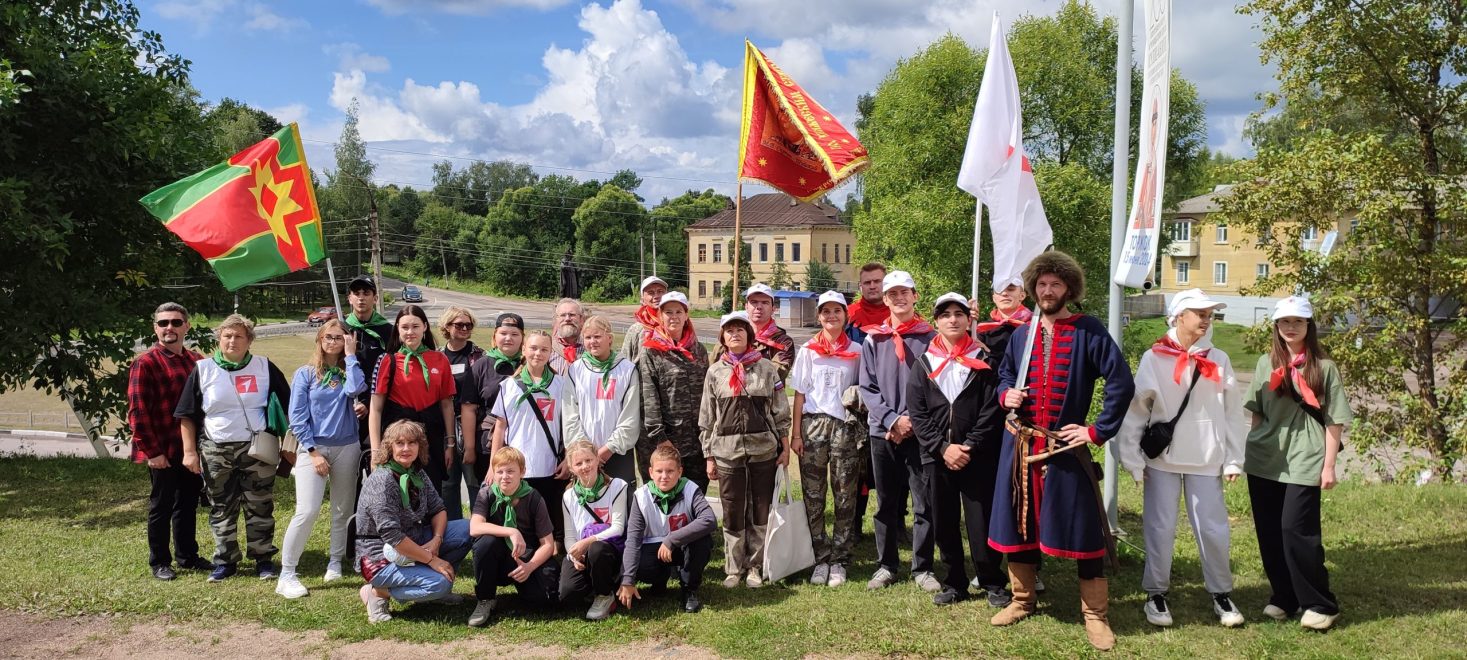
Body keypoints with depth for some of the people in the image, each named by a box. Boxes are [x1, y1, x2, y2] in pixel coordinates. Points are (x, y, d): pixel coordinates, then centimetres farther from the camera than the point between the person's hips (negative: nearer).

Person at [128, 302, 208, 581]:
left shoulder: (196, 361, 9)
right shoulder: (146, 363, -10)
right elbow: (137, 412, -13)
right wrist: (151, 451, -16)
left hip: (192, 449, 6)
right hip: (163, 452, -6)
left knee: (188, 503, 16)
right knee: (161, 506, 6)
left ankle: (188, 556, 29)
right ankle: (159, 562, 19)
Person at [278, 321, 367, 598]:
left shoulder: (348, 372, 8)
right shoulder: (305, 374, 2)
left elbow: (355, 389, -18)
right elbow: (297, 418, -2)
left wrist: (350, 355, -9)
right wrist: (313, 453, -9)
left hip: (346, 447, 3)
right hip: (313, 448, -3)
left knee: (343, 510, 7)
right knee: (307, 511, -14)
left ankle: (335, 563, 22)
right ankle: (286, 575, -7)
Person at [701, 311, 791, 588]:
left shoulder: (766, 368, 3)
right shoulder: (715, 371, 5)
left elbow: (780, 411, 5)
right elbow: (707, 418, 6)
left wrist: (785, 446, 2)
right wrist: (709, 456, 3)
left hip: (763, 449, 0)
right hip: (727, 451, 0)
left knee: (761, 510, 5)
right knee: (732, 512, 5)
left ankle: (755, 566, 17)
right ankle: (734, 568, 16)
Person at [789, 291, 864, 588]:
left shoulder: (856, 352, 7)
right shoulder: (808, 351, 7)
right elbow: (800, 394, 6)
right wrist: (795, 434, 0)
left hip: (846, 427, 0)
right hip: (813, 425, 0)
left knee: (845, 497, 1)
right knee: (813, 496, 2)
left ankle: (839, 560, 10)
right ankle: (820, 559, 11)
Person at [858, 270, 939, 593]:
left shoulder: (930, 338, 1)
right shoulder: (873, 340, 5)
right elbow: (867, 388, 2)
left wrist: (912, 420, -10)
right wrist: (893, 420, -10)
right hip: (882, 431, 2)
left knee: (924, 502, 1)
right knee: (886, 502, 9)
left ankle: (923, 568, 13)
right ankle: (886, 566, 20)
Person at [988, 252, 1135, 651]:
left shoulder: (1089, 331, -5)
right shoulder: (1022, 334, 9)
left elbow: (1122, 383, -9)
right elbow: (1005, 374, 21)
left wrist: (1098, 431, -11)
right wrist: (1006, 395, -3)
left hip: (1066, 446, -4)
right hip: (1020, 445, 4)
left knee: (1082, 527, -1)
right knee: (1019, 522, 11)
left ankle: (1095, 614, 12)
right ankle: (1022, 600, 28)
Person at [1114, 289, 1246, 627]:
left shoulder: (1219, 360, 3)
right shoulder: (1154, 358, -4)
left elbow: (1232, 412, 5)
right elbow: (1135, 410, -5)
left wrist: (1234, 459, 1)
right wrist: (1132, 460, -8)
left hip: (1206, 459, 2)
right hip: (1163, 458, -2)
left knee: (1213, 529, 5)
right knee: (1160, 528, 5)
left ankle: (1221, 594, 23)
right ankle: (1156, 594, 19)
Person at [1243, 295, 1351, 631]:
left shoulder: (1324, 367, 0)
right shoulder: (1267, 364, 10)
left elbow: (1334, 420, -2)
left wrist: (1329, 465, -6)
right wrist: (1252, 448, 10)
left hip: (1304, 462, -4)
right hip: (1264, 461, 4)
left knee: (1296, 530, -9)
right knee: (1269, 533, 6)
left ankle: (1320, 604, 5)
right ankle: (1283, 597, 19)